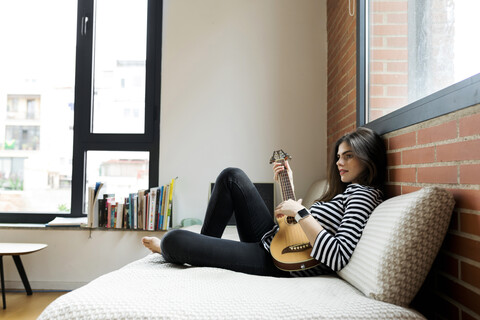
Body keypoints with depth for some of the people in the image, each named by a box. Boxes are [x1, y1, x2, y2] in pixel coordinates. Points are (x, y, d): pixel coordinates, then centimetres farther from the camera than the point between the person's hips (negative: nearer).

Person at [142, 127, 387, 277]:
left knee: (174, 239, -15)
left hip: (277, 262, -10)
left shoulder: (363, 195, -14)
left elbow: (337, 258, -29)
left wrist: (300, 212, -25)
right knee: (232, 176, 9)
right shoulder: (346, 190, 15)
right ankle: (204, 245, 17)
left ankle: (167, 249, 26)